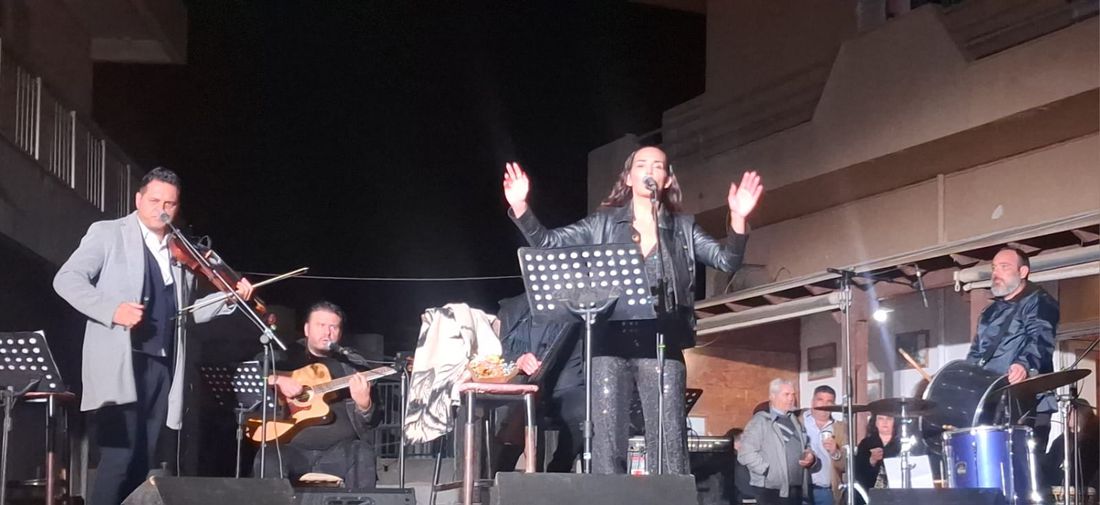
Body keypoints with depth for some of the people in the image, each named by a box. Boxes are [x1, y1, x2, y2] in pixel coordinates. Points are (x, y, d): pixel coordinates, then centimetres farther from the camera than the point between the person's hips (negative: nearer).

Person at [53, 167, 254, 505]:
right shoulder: (108, 234, 2)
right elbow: (66, 279, -8)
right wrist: (111, 309, -21)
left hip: (162, 366, 6)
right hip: (120, 363, -6)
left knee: (143, 461, 5)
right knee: (119, 456, -14)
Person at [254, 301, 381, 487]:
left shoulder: (351, 365, 11)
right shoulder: (287, 355, 11)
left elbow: (371, 422, 7)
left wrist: (364, 404, -17)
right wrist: (277, 379, -12)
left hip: (339, 450, 0)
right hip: (293, 448, 0)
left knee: (363, 456, -30)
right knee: (268, 459, -31)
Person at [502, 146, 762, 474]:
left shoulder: (683, 228, 12)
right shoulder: (603, 223, 12)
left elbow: (726, 261, 2)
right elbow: (547, 243, 8)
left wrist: (738, 219, -16)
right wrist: (520, 207, -8)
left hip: (662, 345, 0)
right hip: (611, 343, 0)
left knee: (668, 442, -5)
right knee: (607, 441, -1)